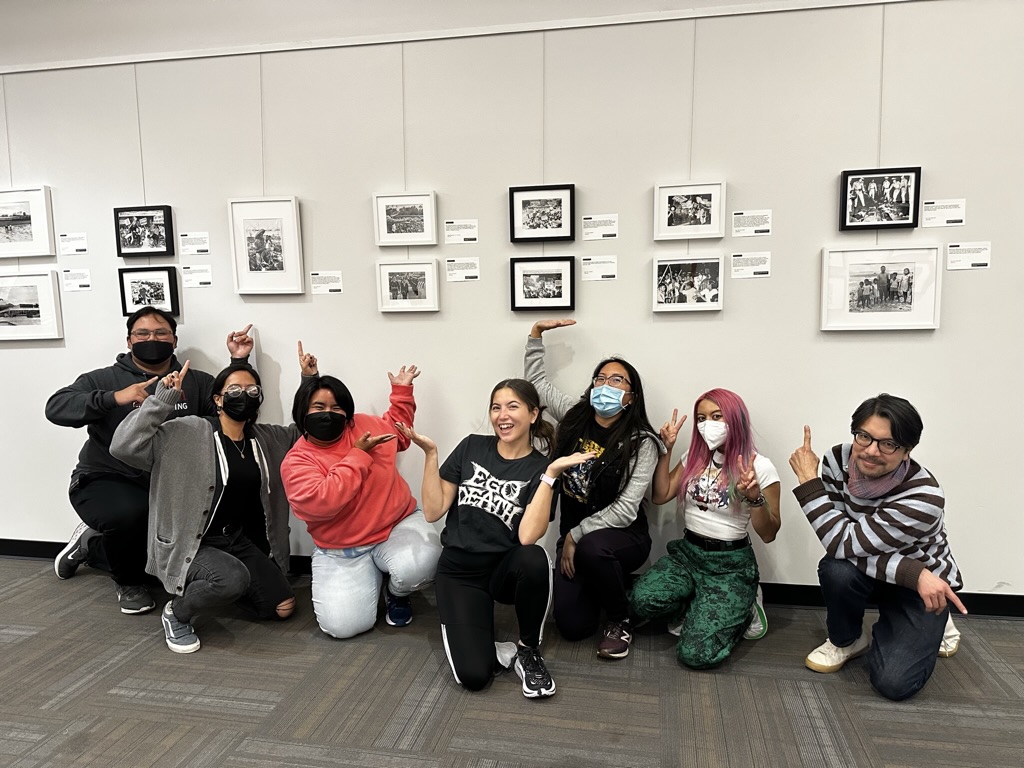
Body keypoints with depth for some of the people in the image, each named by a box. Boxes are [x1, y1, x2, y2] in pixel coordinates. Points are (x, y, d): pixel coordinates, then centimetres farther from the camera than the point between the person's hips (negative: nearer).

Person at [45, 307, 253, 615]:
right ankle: (129, 582, -3)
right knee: (131, 511, -37)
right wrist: (113, 398, -30)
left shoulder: (196, 382, 4)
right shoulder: (105, 379, -2)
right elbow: (56, 407, -16)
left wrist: (239, 363, -15)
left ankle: (93, 544, 32)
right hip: (105, 482, -4)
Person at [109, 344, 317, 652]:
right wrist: (163, 398, -28)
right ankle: (177, 611, -4)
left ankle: (217, 586, 26)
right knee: (234, 578, -37)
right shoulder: (186, 433, -14)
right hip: (192, 544, -6)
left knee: (282, 608, 0)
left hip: (243, 541, 7)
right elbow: (124, 446, -23)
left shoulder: (267, 439, 5)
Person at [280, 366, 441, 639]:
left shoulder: (365, 425, 1)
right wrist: (359, 454, -23)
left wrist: (401, 391, 14)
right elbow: (322, 503, -29)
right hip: (341, 551, -1)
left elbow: (398, 430, 24)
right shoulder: (296, 462, -11)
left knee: (418, 566, -32)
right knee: (342, 625, -18)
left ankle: (396, 592, 7)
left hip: (399, 525, 2)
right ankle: (370, 578, 16)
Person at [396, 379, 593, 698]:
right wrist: (430, 453, -11)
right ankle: (503, 650, 13)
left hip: (506, 569, 0)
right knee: (473, 675, -22)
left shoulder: (540, 468, -7)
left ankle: (528, 650, -10)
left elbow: (527, 536, -23)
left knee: (534, 559, -37)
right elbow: (433, 511, -3)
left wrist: (552, 473, -26)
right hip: (459, 571, 0)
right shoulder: (472, 447, -1)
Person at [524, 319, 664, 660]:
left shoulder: (641, 443, -16)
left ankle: (619, 620, -8)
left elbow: (624, 511, -20)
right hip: (574, 534, 4)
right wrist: (536, 333, 6)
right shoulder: (575, 415, -2)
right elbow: (537, 380, 13)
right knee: (572, 625, -8)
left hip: (624, 537, -4)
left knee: (592, 549, -39)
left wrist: (576, 535, -17)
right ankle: (600, 586, 28)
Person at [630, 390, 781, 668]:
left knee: (697, 654, -19)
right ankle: (696, 606, 7)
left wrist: (754, 495, -26)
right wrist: (666, 450, -2)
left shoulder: (760, 466, -8)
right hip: (687, 552, 5)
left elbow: (768, 534, -8)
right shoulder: (694, 457, 8)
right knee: (643, 601, -25)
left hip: (731, 564, -4)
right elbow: (660, 496, 4)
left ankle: (741, 607, 10)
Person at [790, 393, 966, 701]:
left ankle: (926, 629, 16)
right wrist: (913, 573, -37)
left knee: (893, 683, -18)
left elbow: (843, 543, -36)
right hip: (867, 572, 3)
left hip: (926, 583, -3)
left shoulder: (924, 497, -33)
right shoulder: (837, 460, -21)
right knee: (836, 570, -33)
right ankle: (847, 640, 1)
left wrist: (807, 480, -33)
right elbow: (844, 547, -24)